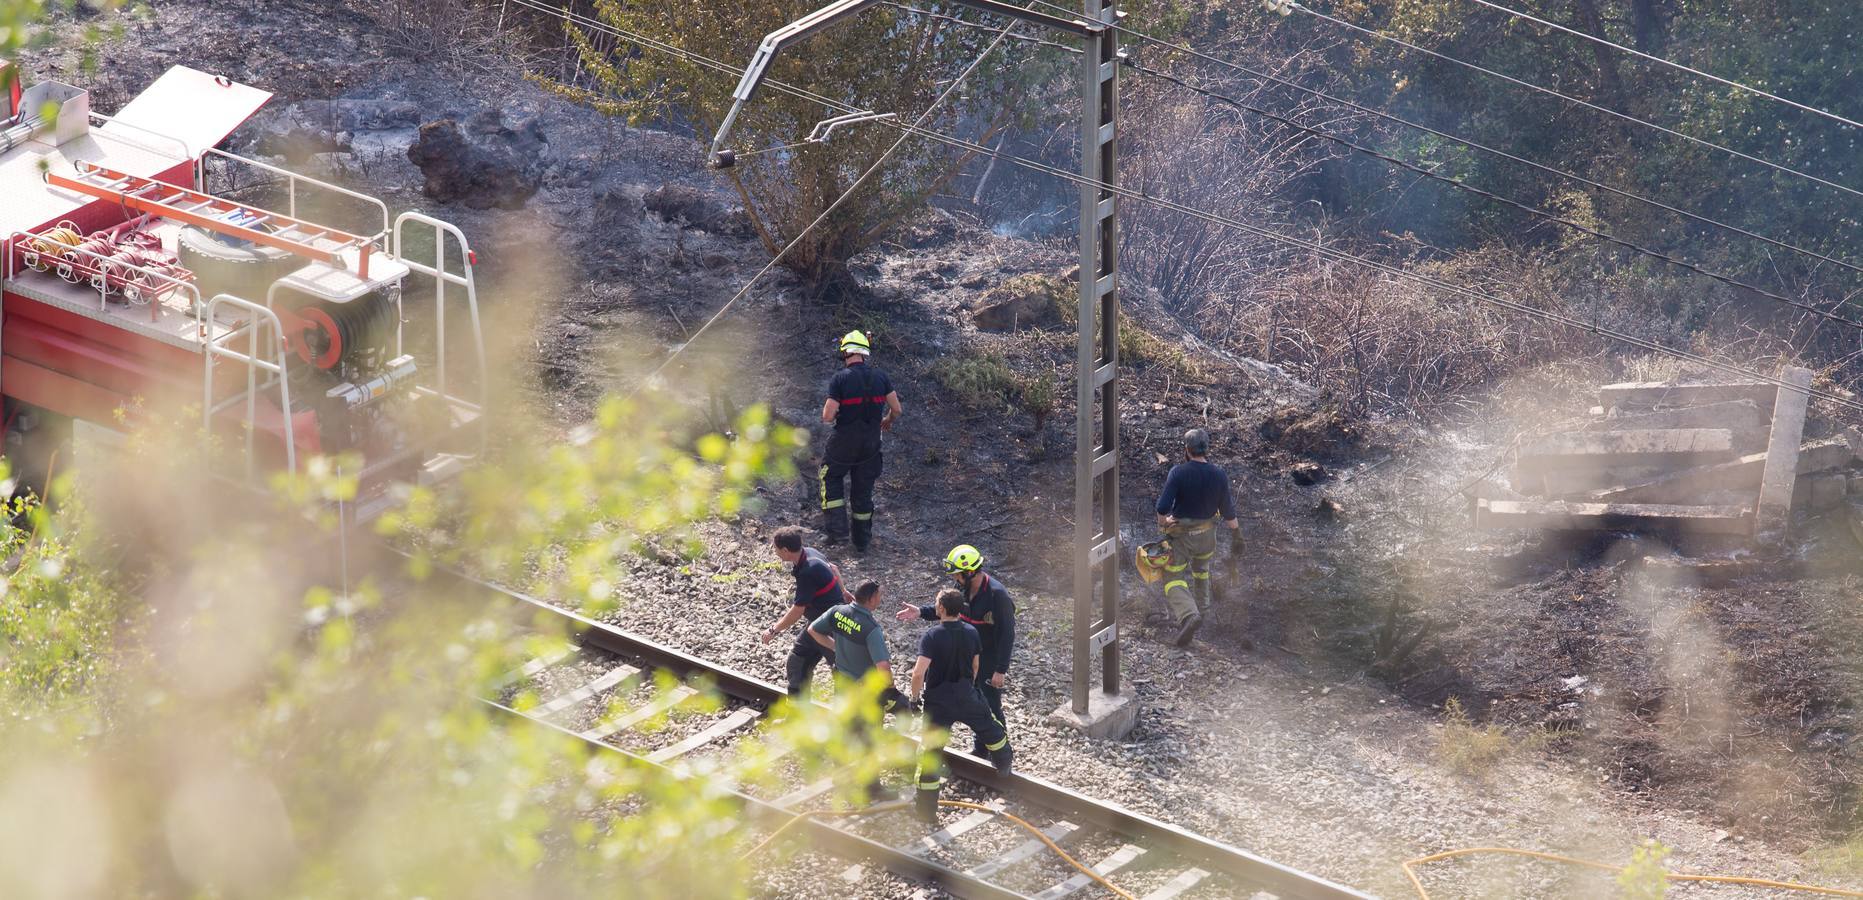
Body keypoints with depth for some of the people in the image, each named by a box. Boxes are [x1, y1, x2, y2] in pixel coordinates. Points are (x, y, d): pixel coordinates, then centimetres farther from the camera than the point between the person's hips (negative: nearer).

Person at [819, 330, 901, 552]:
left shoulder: (840, 378, -15)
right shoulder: (880, 377, -2)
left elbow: (827, 417, -18)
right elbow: (896, 409, 0)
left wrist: (828, 415, 6)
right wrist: (888, 421, 22)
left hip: (844, 442, -4)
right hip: (871, 442, 4)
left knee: (831, 478, 18)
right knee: (863, 489, 15)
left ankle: (836, 526, 5)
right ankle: (862, 540, 21)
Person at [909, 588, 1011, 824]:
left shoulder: (931, 636, -20)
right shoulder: (971, 633, -4)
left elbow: (918, 673, -27)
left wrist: (915, 697, -11)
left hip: (938, 701, -4)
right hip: (966, 696, 4)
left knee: (930, 752, 3)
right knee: (991, 729, 30)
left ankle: (927, 809, 4)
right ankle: (1004, 763, 53)